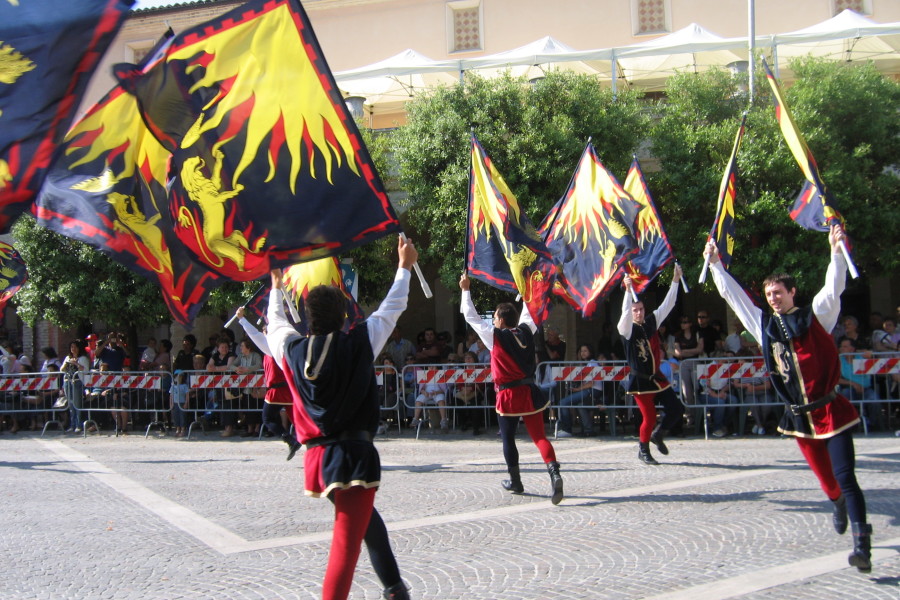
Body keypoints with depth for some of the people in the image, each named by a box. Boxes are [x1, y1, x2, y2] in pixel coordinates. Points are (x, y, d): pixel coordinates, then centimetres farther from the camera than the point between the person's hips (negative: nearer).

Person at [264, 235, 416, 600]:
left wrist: (276, 288, 42)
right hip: (356, 454, -5)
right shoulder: (359, 345, -7)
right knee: (345, 548, -6)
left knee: (364, 517, 27)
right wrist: (404, 266, 22)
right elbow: (392, 309, 7)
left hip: (316, 457, 5)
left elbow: (276, 322, 23)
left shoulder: (292, 350, 1)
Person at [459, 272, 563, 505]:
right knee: (539, 436, 2)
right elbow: (528, 312, 22)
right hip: (530, 392, 4)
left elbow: (471, 317, -1)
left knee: (508, 439, 12)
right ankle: (554, 472, -20)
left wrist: (466, 290, 8)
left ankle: (515, 481, 21)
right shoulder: (526, 331, 1)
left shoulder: (495, 336, -9)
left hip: (508, 395, -4)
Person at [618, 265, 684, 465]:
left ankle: (658, 435, 28)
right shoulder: (627, 329, -10)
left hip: (656, 378, 6)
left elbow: (667, 305, 7)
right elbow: (625, 313, -29)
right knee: (649, 418, -6)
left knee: (675, 409, 3)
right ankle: (643, 451, 16)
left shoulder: (652, 323, 5)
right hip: (640, 381, -6)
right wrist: (628, 290, -39)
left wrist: (675, 281, 2)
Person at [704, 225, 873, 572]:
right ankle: (838, 504, 46)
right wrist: (715, 263, 17)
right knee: (825, 477, 13)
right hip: (799, 416, 4)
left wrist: (835, 251, -24)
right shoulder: (764, 325, 9)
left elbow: (834, 288, -12)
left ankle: (862, 546, -12)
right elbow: (732, 294, 15)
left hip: (830, 411, -4)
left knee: (845, 477, -11)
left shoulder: (815, 316, 1)